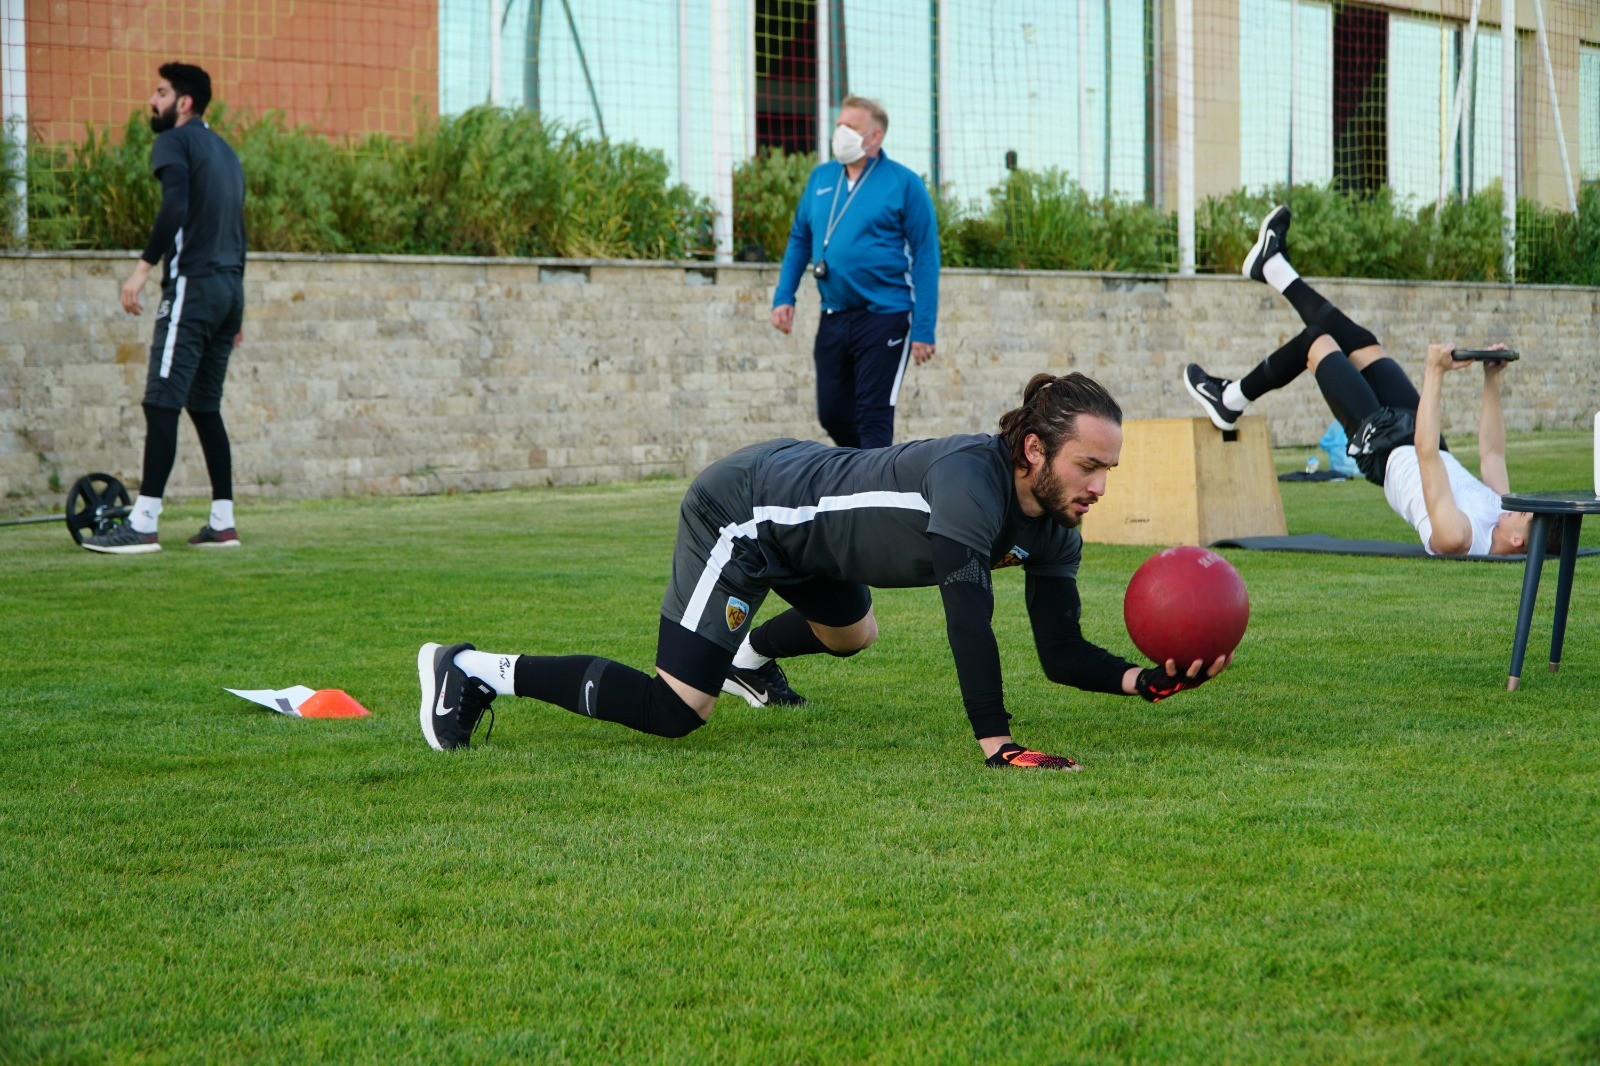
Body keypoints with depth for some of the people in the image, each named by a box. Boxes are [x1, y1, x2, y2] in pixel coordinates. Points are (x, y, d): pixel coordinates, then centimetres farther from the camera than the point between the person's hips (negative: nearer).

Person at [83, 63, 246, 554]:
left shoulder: (175, 141, -3)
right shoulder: (225, 151, 22)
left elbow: (176, 206, -21)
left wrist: (144, 266, -23)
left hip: (193, 284, -8)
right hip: (231, 286, 8)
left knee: (162, 404, -10)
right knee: (205, 406, 13)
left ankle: (143, 526, -15)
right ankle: (222, 524, 10)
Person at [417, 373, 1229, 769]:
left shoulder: (1054, 526, -8)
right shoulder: (970, 480, -34)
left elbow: (1062, 653, -7)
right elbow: (968, 614, -42)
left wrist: (1148, 681, -25)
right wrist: (995, 743, -44)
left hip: (794, 475, 10)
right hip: (741, 509, -10)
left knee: (851, 634, 34)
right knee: (675, 712, -17)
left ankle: (749, 654, 65)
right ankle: (473, 672, -7)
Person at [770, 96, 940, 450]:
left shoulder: (904, 184, -6)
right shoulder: (820, 178, 10)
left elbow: (926, 257, -7)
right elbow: (799, 240, 20)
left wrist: (924, 329, -13)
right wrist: (783, 297, 9)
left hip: (883, 317, -6)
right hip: (833, 317, 6)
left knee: (873, 415, -7)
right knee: (832, 414, 11)